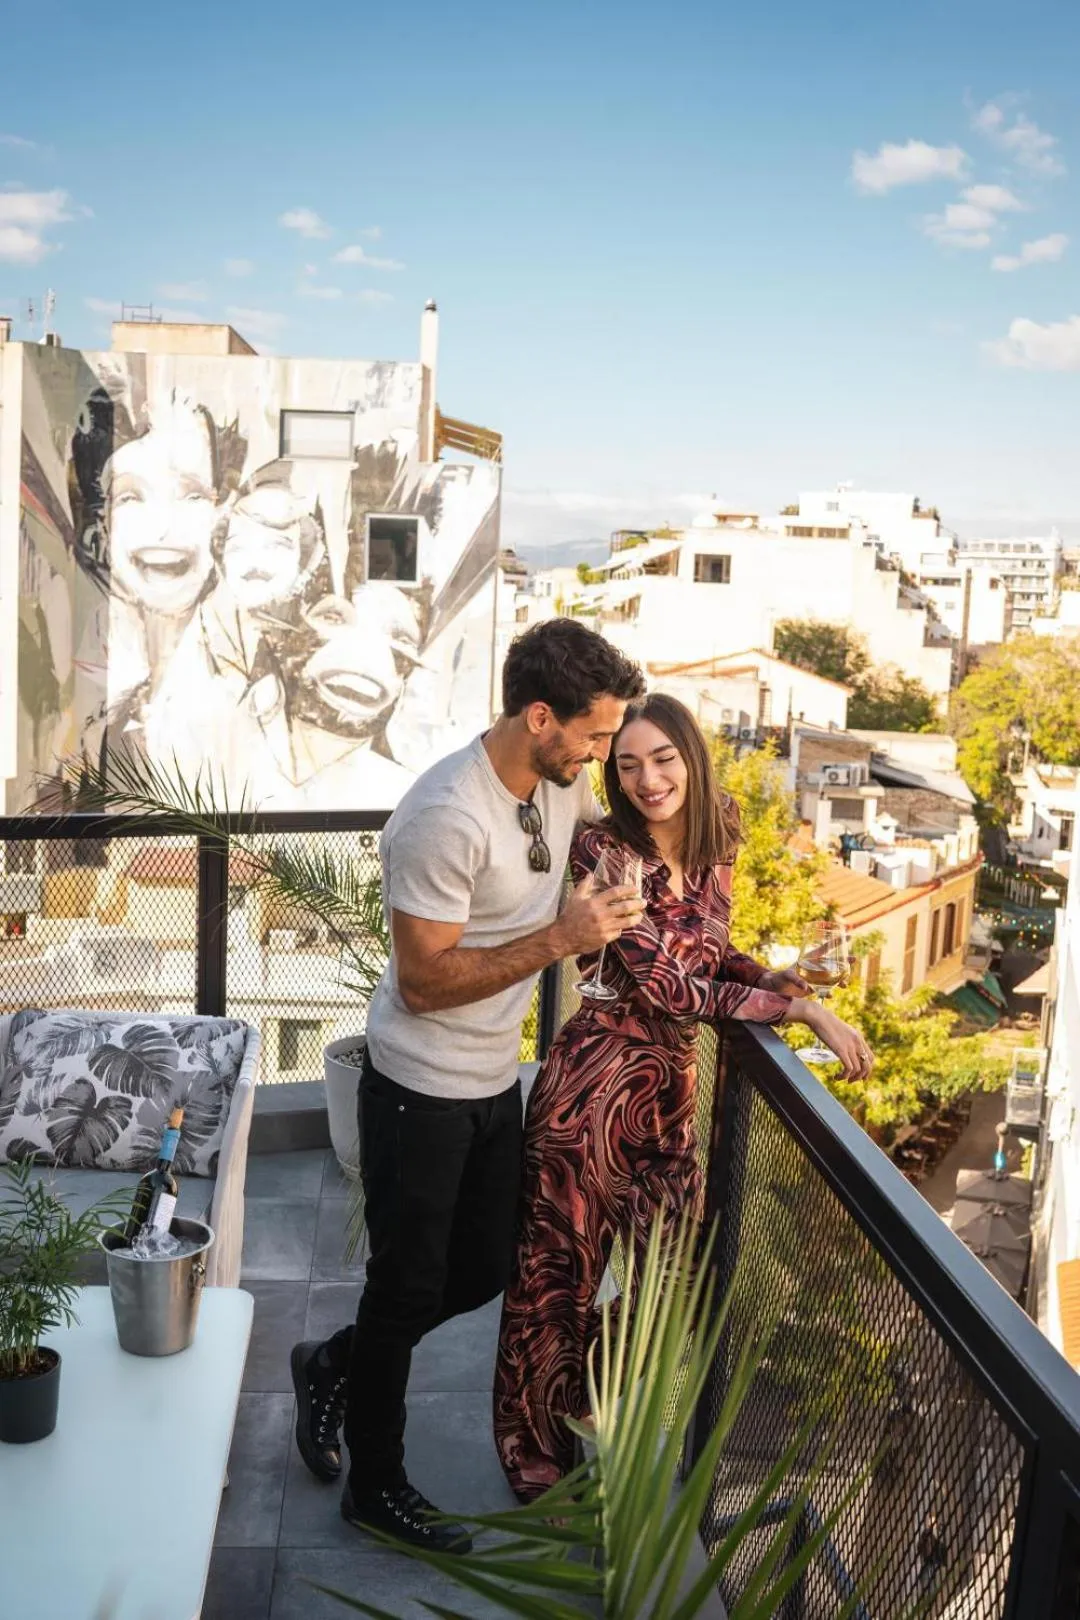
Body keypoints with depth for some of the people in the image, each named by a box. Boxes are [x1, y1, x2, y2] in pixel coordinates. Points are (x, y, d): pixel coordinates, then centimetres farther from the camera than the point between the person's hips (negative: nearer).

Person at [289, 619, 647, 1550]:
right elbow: (424, 982, -26)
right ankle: (376, 1484, 32)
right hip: (421, 1089, -8)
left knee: (484, 1272, 19)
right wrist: (559, 937, -29)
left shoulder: (563, 782, -3)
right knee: (409, 1287, 8)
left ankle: (335, 1367, 43)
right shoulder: (447, 817, -29)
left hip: (495, 1081, 8)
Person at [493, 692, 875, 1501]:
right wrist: (801, 1010, -20)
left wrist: (777, 977, -6)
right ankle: (536, 1456, 30)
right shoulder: (603, 851, -17)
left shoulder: (714, 846, 2)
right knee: (559, 1270, 9)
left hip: (673, 1078, 6)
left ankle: (594, 1417, 39)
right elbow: (661, 984, -21)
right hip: (597, 1077, -6)